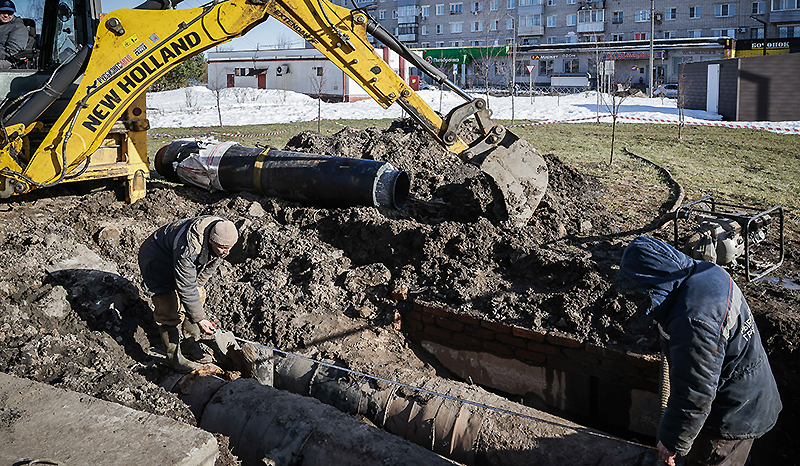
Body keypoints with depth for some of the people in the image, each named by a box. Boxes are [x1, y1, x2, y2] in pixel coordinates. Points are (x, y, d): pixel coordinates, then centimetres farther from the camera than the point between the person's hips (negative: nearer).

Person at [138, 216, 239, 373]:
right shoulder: (188, 248, -43)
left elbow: (207, 269, -3)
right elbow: (186, 287, -35)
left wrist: (197, 286, 2)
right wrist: (200, 319, -31)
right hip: (156, 259, -7)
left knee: (198, 297, 7)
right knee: (170, 308, -11)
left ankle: (190, 344, 23)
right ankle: (174, 356, 4)